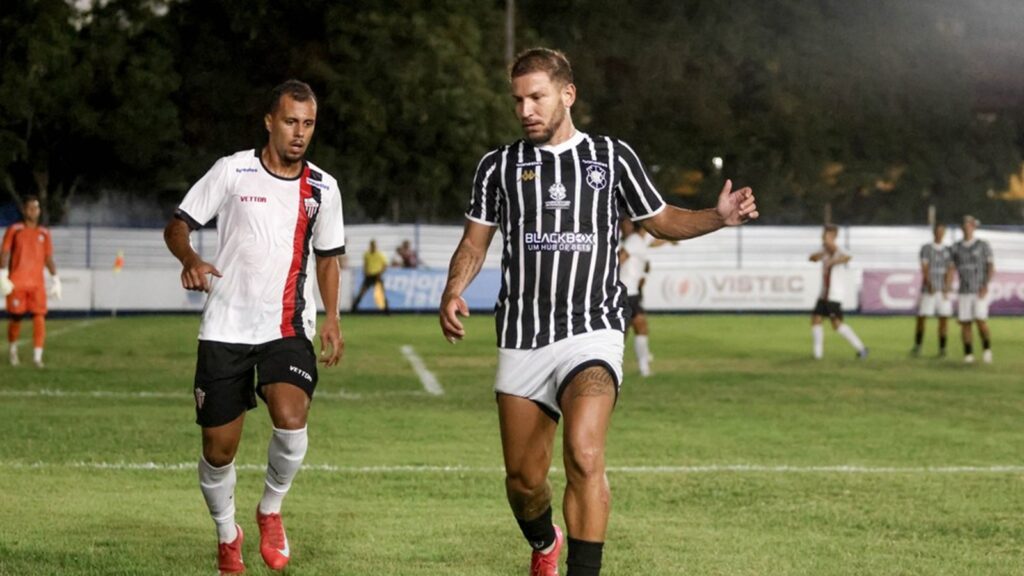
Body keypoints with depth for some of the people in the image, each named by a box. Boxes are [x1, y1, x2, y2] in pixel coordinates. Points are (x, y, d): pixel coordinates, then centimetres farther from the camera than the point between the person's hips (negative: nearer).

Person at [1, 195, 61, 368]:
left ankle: (37, 356, -11)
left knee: (39, 318, -11)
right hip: (16, 282, -2)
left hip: (37, 283, 2)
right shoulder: (14, 230, 3)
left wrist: (55, 280, 6)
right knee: (15, 319, 3)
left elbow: (49, 259, 14)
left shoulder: (44, 233, 11)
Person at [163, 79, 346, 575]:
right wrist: (190, 259, -22)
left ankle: (271, 510, 3)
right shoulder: (232, 171, -2)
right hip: (225, 329, -1)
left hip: (288, 329, 1)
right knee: (219, 447, 1)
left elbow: (328, 255, 18)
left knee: (291, 417, -25)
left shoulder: (322, 188, 6)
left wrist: (331, 319, 6)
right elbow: (177, 224, 0)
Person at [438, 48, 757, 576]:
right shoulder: (499, 166, 9)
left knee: (584, 454, -26)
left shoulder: (613, 157, 6)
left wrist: (718, 216, -2)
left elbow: (661, 221, 16)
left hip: (592, 334, -2)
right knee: (523, 479, 7)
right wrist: (453, 291, -7)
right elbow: (474, 242, 12)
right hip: (522, 341, 2)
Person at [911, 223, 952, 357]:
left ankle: (942, 349, 5)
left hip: (943, 291, 2)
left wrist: (946, 288, -16)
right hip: (928, 290, -2)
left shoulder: (948, 251, 10)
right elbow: (924, 268, -9)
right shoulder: (926, 249, 2)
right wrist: (929, 284, -24)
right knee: (921, 318, -4)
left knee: (944, 319, -2)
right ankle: (917, 346, 10)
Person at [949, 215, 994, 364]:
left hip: (980, 292, -3)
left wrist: (986, 286, -21)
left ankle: (986, 349, 5)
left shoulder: (983, 245, -3)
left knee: (981, 322, -15)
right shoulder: (956, 248, 6)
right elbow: (951, 270, 4)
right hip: (964, 293, 3)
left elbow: (991, 268, -7)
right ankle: (968, 355, 9)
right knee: (965, 324, -1)